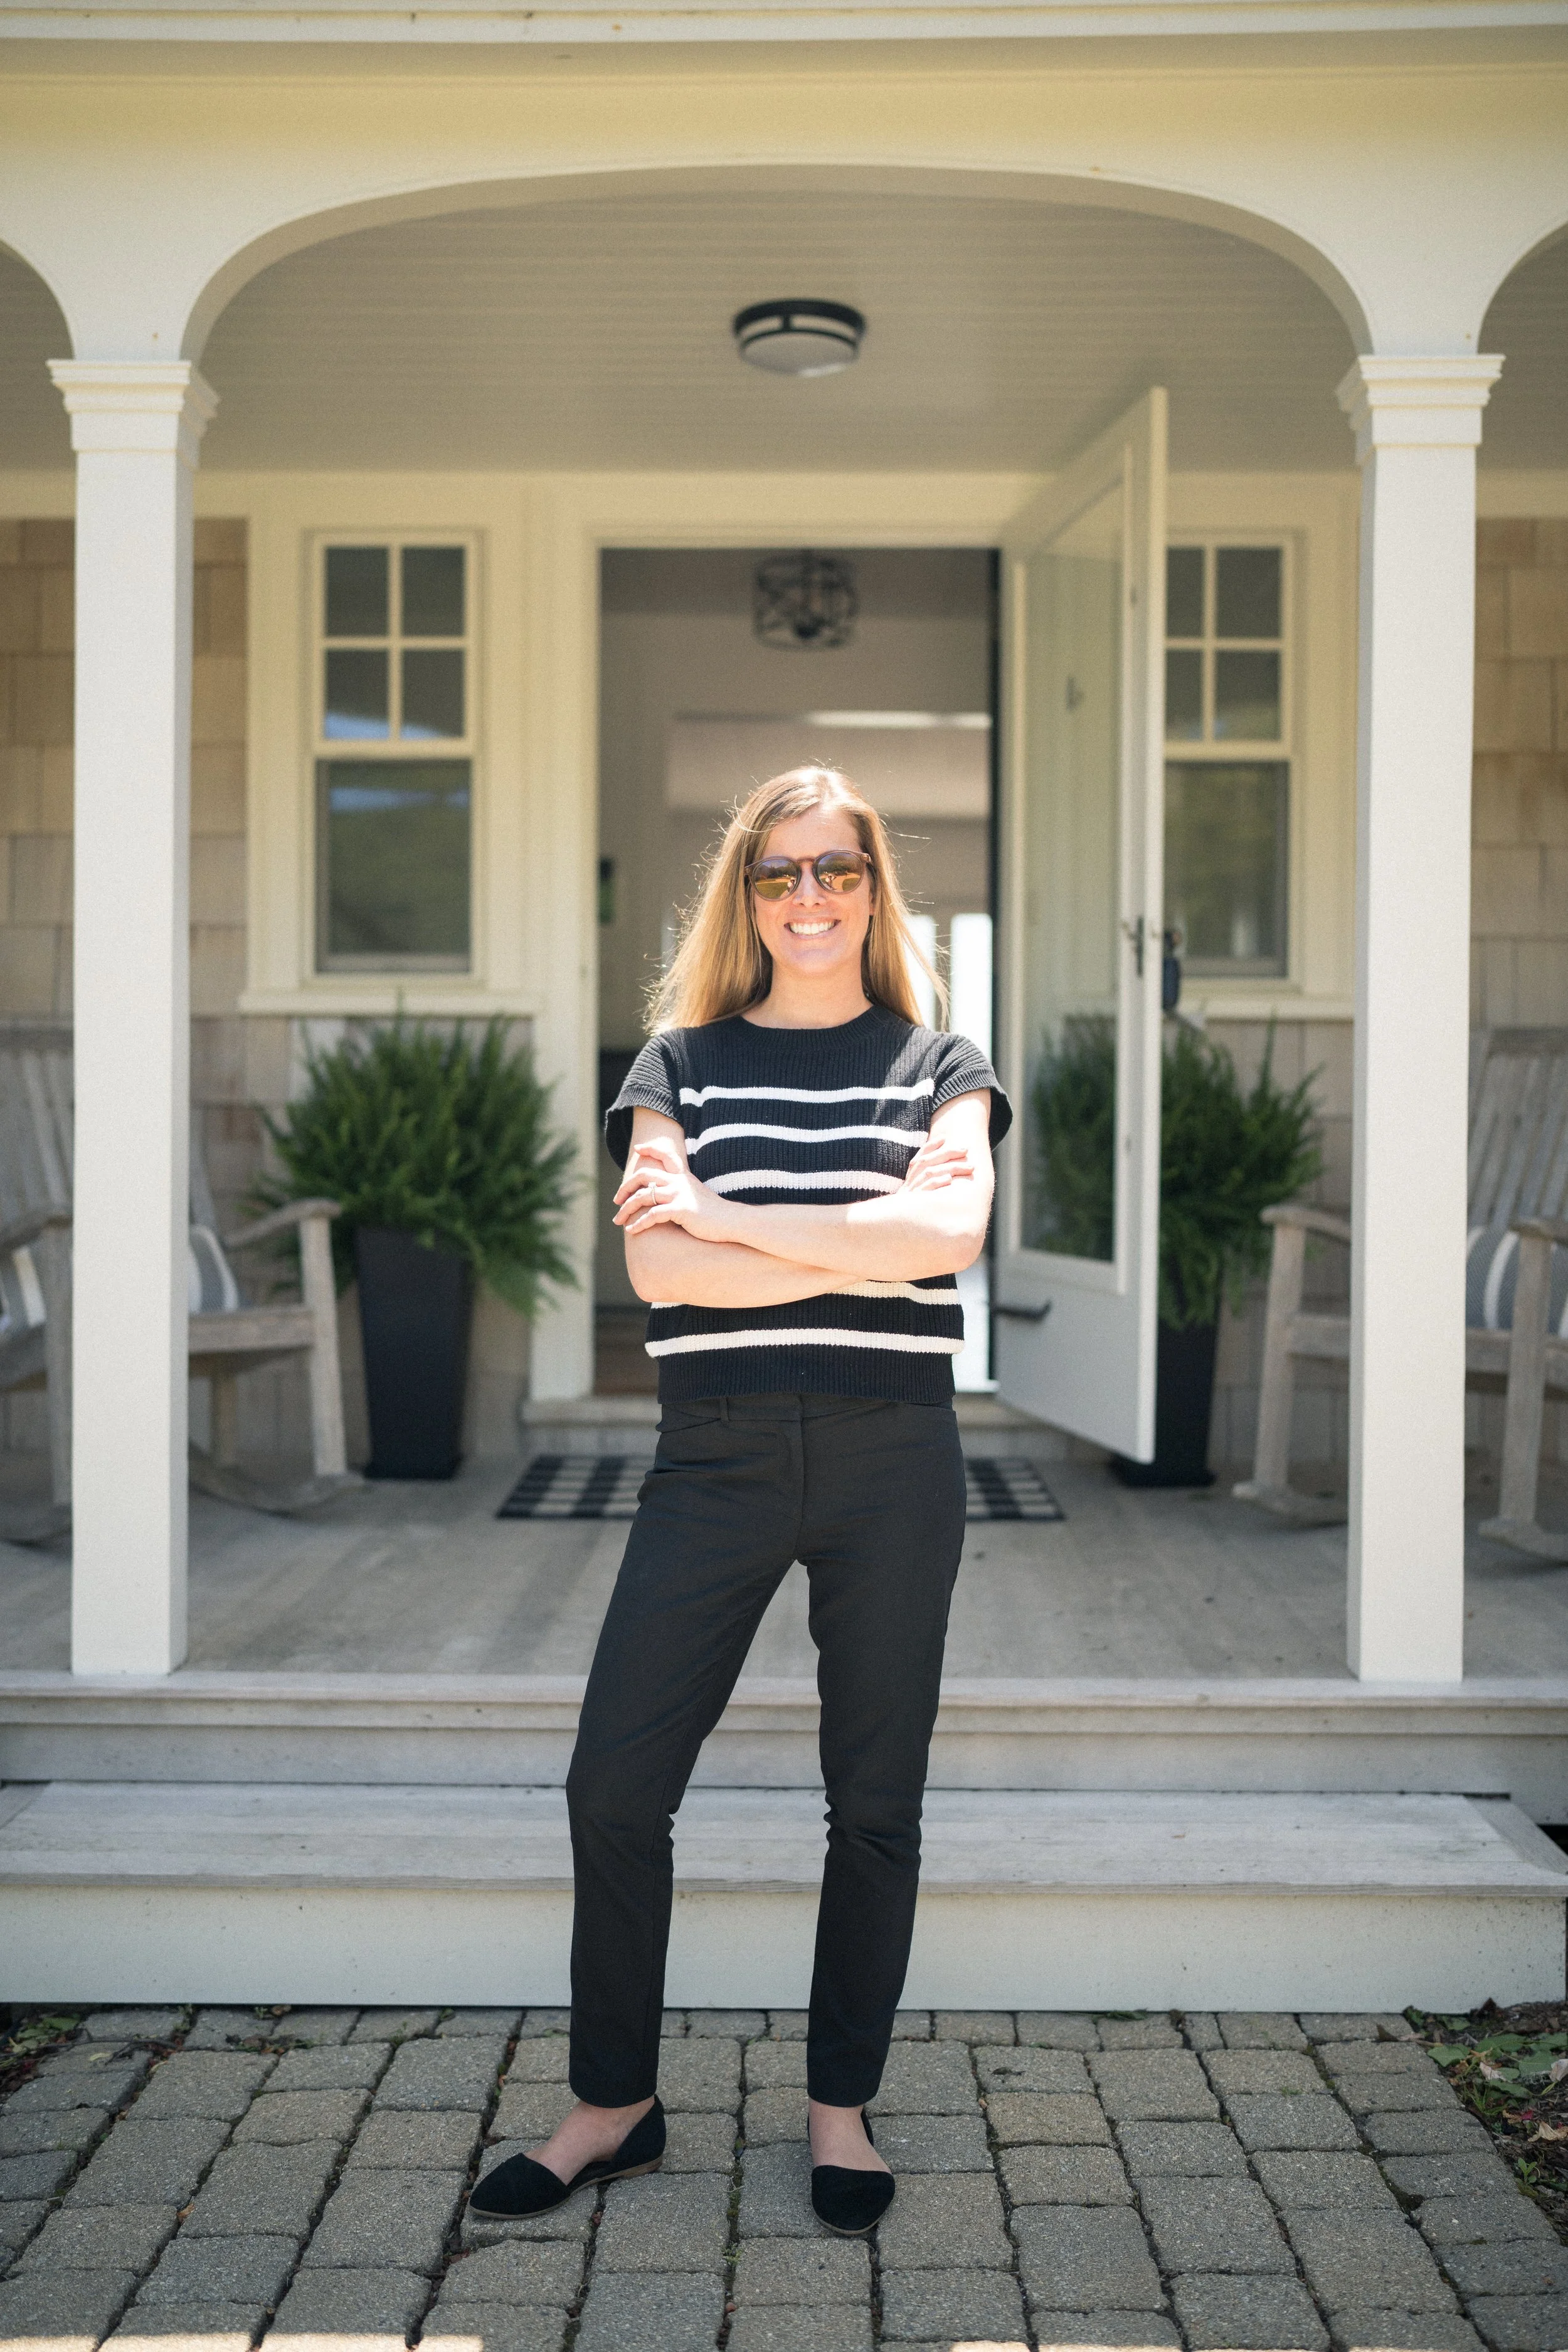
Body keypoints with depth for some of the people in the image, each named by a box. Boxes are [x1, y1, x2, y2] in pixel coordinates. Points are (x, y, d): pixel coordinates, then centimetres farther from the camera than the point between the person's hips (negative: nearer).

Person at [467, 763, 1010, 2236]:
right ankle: (614, 2104, 17)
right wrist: (868, 1245, -12)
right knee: (613, 1784, -1)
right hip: (718, 1452, 1)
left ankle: (841, 2107, 24)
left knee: (875, 1803, 7)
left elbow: (951, 1234, -13)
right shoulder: (682, 1060, 8)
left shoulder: (938, 1063, 8)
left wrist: (731, 1219, -12)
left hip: (892, 1460, 0)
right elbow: (658, 1266, -8)